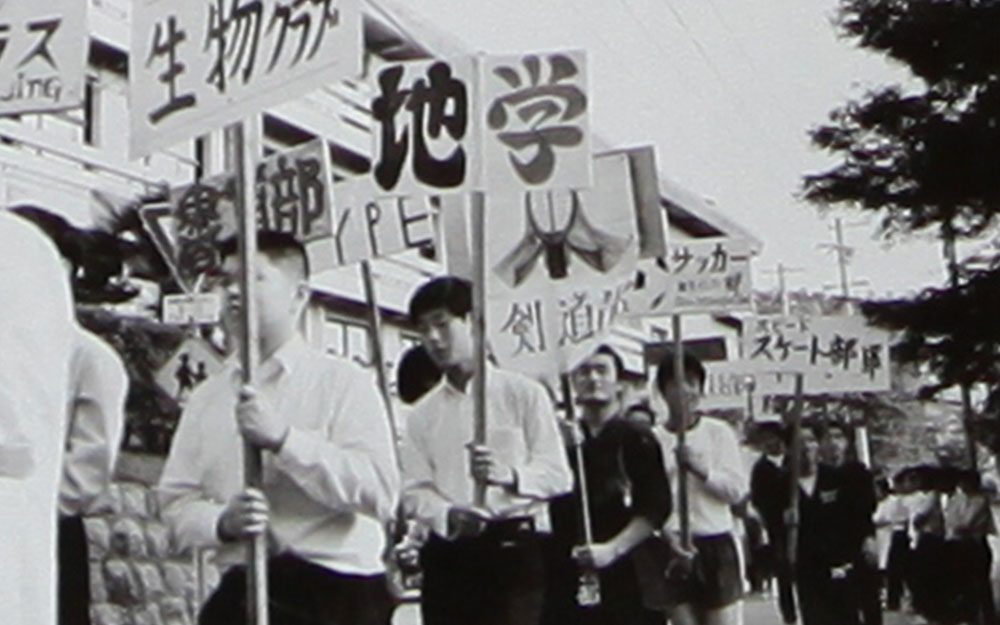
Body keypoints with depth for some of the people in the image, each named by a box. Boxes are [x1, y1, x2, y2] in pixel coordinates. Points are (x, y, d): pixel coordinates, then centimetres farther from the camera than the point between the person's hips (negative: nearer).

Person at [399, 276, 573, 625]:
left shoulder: (522, 394, 6)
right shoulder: (422, 415, 16)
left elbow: (558, 475, -1)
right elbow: (414, 492, 7)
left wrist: (509, 475, -22)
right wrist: (448, 515, -17)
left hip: (514, 547, -3)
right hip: (449, 554, 4)